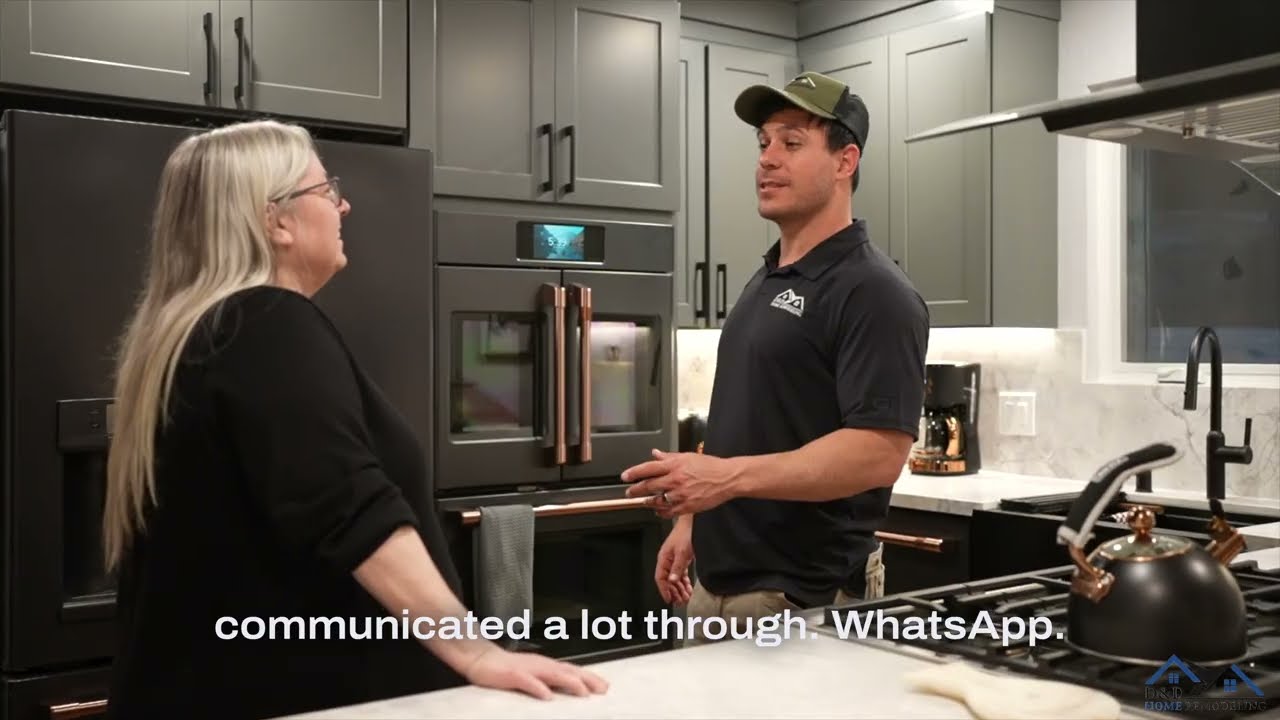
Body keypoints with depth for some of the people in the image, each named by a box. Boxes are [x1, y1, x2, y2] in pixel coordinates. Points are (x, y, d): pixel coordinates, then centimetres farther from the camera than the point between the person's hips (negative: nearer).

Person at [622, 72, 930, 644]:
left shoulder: (874, 292, -15)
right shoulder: (765, 282, 12)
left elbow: (879, 453, -24)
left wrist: (730, 477, -31)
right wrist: (691, 519, 14)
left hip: (803, 603, -8)